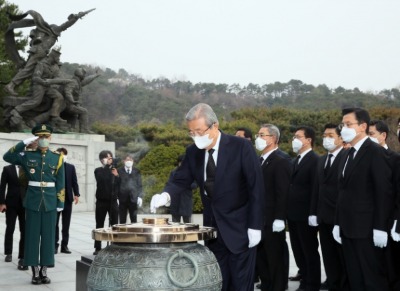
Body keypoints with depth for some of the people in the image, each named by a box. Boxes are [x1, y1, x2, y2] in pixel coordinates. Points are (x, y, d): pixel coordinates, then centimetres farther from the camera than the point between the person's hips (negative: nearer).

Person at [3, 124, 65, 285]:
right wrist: (24, 143, -17)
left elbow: (60, 183, 4)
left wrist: (60, 202, 0)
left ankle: (44, 271, 13)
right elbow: (7, 157, -12)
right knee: (32, 236, 1)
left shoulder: (57, 158, 4)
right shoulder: (27, 155, 2)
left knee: (48, 236, 4)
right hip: (32, 201, -1)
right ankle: (35, 272, 9)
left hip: (50, 202, 1)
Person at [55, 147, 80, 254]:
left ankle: (64, 245, 11)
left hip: (67, 198, 3)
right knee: (55, 223, 3)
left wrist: (76, 194, -4)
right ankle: (55, 245, 7)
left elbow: (74, 182, 7)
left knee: (66, 224, 5)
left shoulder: (71, 167, 9)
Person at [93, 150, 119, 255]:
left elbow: (120, 184, 7)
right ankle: (98, 248, 6)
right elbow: (101, 179, -15)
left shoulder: (115, 170, 10)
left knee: (114, 225, 1)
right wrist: (106, 166, -12)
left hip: (113, 201, 2)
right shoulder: (98, 170, 3)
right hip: (102, 201, -2)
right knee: (99, 225, 2)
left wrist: (117, 176, -10)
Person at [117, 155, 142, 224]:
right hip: (122, 199, -1)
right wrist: (116, 197, -4)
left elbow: (139, 185, 9)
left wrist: (140, 197, -1)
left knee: (134, 220, 1)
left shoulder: (136, 172, 9)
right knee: (122, 220, 1)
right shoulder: (119, 171, 4)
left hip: (133, 198, 1)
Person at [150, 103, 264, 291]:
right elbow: (181, 181, 1)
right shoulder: (193, 152, 2)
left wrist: (254, 227, -16)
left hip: (239, 227, -5)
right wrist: (166, 195, -23)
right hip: (213, 227, 5)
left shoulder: (241, 147, -14)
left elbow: (256, 188, -13)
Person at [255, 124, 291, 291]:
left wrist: (279, 219, -21)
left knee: (275, 258, 2)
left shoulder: (281, 162, -11)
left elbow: (283, 193, -17)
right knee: (260, 257, 13)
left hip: (272, 221, -8)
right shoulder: (259, 161, 14)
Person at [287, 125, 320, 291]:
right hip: (293, 214, 8)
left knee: (310, 251, 3)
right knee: (298, 251, 14)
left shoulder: (315, 161, -12)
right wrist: (288, 211, 8)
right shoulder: (295, 161, 15)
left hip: (306, 215, -8)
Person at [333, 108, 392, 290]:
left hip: (366, 229, -8)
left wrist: (380, 228, -18)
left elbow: (383, 192, -14)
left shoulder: (375, 152, -9)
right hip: (348, 228, 8)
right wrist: (338, 224, 12)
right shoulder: (347, 155, 16)